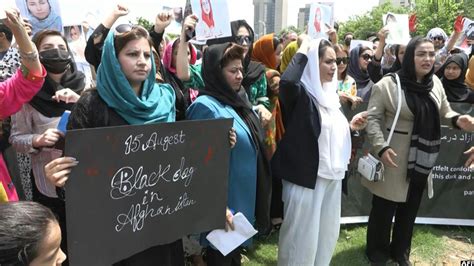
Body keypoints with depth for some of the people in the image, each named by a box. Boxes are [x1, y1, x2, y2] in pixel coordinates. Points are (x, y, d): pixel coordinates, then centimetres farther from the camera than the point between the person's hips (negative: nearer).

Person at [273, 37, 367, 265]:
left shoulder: (329, 94, 12)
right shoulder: (300, 94, -14)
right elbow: (286, 82, -39)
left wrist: (350, 126, 5)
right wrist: (301, 54, -24)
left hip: (331, 175, 9)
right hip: (306, 175, -8)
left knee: (326, 232, 22)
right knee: (303, 234, 5)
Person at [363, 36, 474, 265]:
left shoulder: (435, 83, 5)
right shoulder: (388, 84, -14)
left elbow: (443, 113, 15)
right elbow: (373, 118, -14)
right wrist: (381, 147, -25)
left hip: (422, 162, 6)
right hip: (393, 158, -6)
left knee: (410, 209, 19)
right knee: (384, 208, 7)